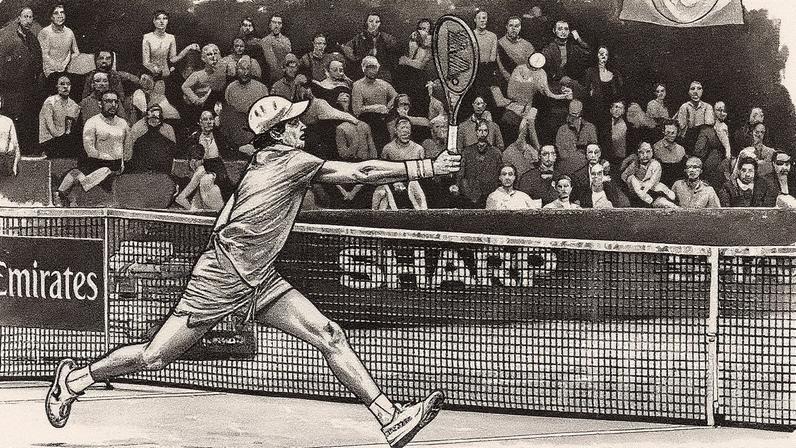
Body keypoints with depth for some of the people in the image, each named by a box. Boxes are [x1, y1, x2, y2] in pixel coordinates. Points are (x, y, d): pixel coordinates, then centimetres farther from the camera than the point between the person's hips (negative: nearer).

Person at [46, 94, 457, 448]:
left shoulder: (272, 159, 10)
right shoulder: (289, 161, -16)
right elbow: (360, 172, -17)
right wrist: (429, 168, -15)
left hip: (260, 281, 9)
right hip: (222, 276, -9)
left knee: (328, 336, -4)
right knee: (154, 358, -2)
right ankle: (73, 380, 20)